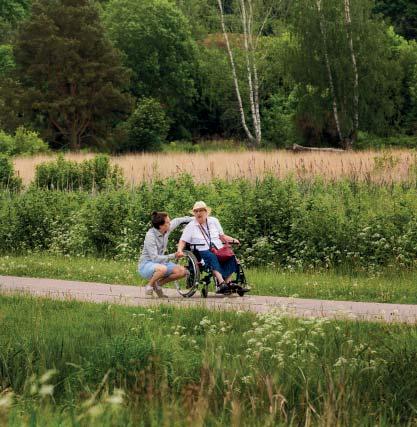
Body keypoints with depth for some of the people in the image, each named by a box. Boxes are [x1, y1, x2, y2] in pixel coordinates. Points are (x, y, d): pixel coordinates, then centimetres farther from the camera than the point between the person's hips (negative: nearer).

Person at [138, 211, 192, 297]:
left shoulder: (167, 230, -5)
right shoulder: (150, 236, -25)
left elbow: (177, 221, 17)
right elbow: (154, 258, -29)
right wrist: (173, 256, -35)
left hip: (161, 262, 8)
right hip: (146, 264, -8)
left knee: (182, 271, -12)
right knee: (162, 269, -40)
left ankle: (158, 284, 8)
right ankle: (150, 285, -9)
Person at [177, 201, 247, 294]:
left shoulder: (214, 221, 22)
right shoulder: (190, 226, 12)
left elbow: (222, 236, 25)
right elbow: (182, 241, 8)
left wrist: (233, 240, 8)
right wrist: (179, 250, -13)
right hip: (202, 251, -4)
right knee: (212, 257, -38)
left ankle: (228, 282, -34)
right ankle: (221, 282, -51)